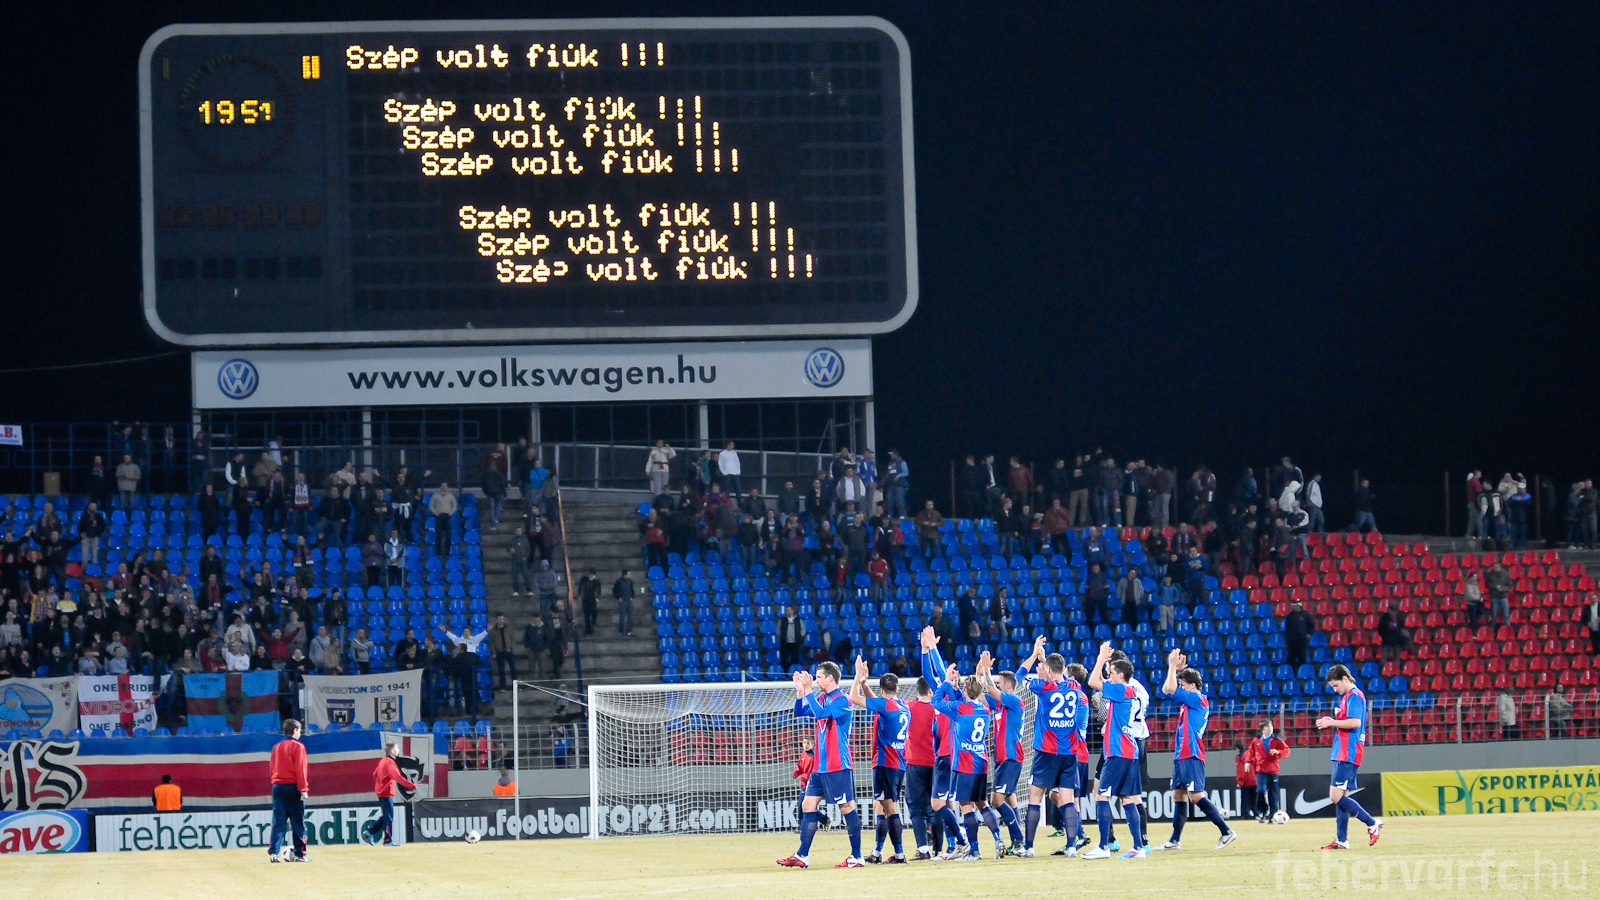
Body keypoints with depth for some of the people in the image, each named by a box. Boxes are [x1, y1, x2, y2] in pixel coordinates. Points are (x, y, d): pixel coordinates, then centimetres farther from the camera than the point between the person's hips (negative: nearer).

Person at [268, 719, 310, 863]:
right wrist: (303, 789, -13)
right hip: (293, 786, -5)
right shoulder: (297, 746, -5)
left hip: (277, 787, 5)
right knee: (298, 823, 2)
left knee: (278, 822, 1)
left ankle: (273, 852, -9)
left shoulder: (277, 747, 12)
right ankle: (299, 854, 2)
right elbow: (300, 769, -12)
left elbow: (272, 768, 13)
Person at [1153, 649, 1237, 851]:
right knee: (1179, 796, 11)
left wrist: (1173, 666, -6)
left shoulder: (1198, 699, -10)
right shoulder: (1189, 701, 16)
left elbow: (1171, 690, -17)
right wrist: (1175, 669, 17)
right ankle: (1175, 841, 15)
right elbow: (1167, 690, 25)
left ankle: (1227, 832, -16)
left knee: (1196, 796, -15)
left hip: (1191, 757, -10)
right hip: (1181, 757, 10)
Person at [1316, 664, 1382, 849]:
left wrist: (1331, 722, -14)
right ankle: (1342, 841, 11)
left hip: (1348, 755, -11)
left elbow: (1355, 722, -23)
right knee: (1340, 797, 9)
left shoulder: (1354, 696, -11)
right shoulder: (1347, 697, 20)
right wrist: (1330, 723, 12)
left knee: (1337, 796, -14)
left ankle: (1372, 824, -9)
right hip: (1342, 754, 11)